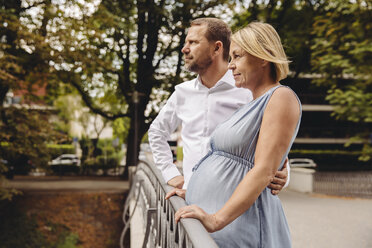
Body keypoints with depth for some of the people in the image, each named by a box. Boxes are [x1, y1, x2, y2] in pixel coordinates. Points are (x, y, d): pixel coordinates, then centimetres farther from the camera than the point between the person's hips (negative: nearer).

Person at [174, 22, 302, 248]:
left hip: (238, 220, -8)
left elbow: (264, 171, -20)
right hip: (209, 208, 8)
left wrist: (217, 220, -26)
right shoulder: (252, 105, 19)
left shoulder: (281, 98, -10)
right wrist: (191, 192, 16)